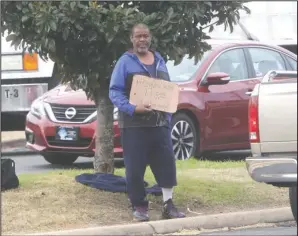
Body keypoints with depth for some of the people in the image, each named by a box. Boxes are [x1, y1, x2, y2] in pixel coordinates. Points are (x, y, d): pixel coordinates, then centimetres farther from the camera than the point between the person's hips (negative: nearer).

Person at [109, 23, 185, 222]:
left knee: (167, 163, 0)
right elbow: (115, 92, -10)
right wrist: (132, 108, -23)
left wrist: (168, 115, 10)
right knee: (135, 167, -3)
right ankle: (139, 205, 9)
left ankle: (168, 205, 5)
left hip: (160, 123, 5)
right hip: (134, 124, -5)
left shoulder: (159, 60, 14)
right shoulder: (125, 62, -4)